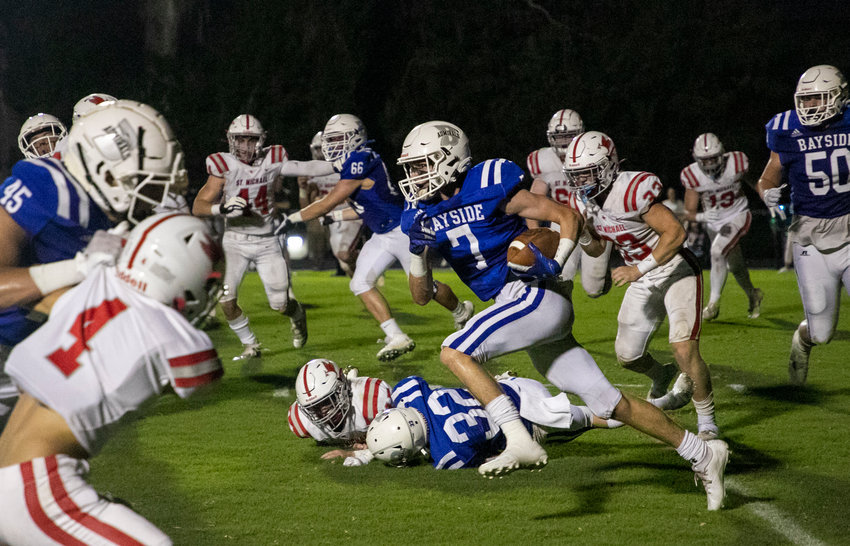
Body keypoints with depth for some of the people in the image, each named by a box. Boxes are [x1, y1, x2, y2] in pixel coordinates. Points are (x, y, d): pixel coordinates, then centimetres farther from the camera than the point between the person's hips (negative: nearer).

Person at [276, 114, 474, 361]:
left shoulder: (359, 160, -22)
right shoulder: (350, 164, 8)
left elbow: (329, 202, -21)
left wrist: (294, 218, -14)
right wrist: (337, 216, 15)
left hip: (402, 229, -10)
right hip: (382, 236, 10)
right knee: (360, 283, -3)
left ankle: (461, 310, 29)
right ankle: (396, 338, -1)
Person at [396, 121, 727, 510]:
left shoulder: (490, 188, -9)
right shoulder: (424, 215, 11)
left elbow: (568, 216, -2)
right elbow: (421, 296, 13)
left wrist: (556, 263, -16)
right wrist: (418, 251, -4)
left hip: (533, 295, -7)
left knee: (454, 352, -21)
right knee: (611, 405, 6)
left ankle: (520, 442, -25)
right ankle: (702, 454, 13)